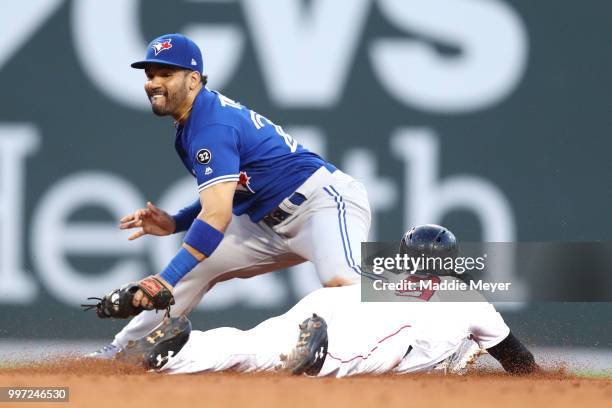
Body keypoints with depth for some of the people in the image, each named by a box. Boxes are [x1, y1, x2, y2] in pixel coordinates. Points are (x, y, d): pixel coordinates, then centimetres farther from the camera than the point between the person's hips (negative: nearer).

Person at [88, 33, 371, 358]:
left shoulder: (212, 126, -21)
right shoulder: (191, 123, 10)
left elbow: (216, 218, -30)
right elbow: (221, 198, 21)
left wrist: (165, 281, -35)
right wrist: (174, 224, 4)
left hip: (325, 200, -10)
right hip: (271, 221, 10)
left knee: (340, 284, -37)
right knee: (194, 267, 11)